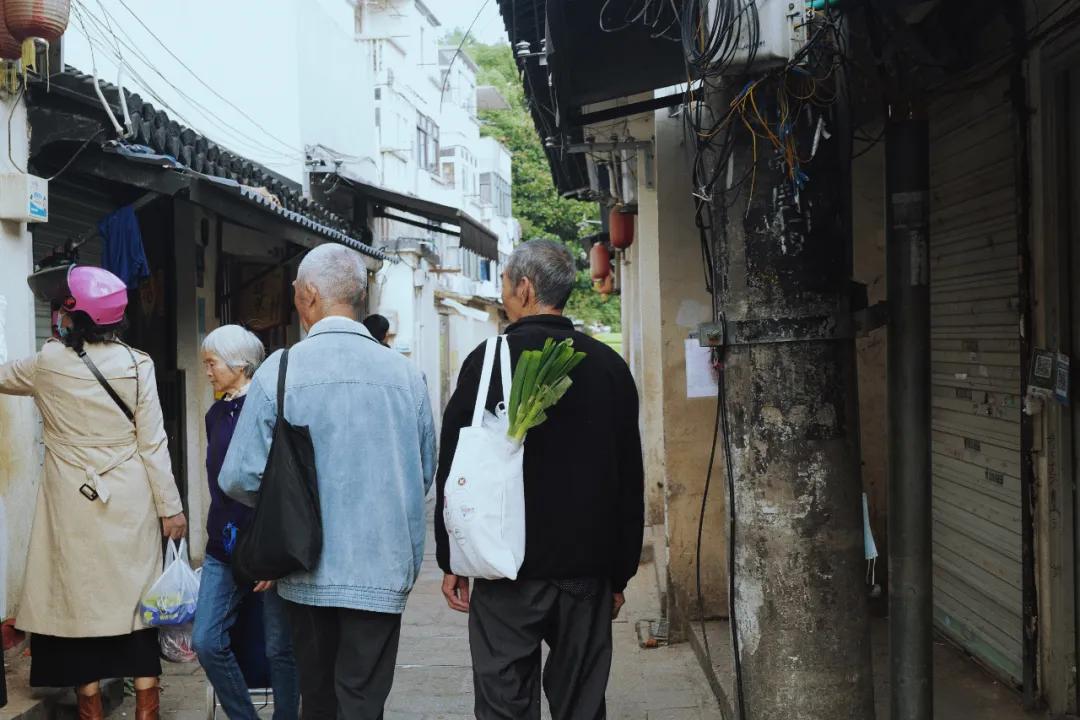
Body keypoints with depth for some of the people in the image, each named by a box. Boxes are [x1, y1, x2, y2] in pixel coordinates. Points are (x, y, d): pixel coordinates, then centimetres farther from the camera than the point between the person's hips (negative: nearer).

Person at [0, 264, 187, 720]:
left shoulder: (48, 365, -6)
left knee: (80, 598, 8)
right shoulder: (136, 365, -5)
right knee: (135, 599, 8)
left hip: (74, 504, -1)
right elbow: (153, 443, -5)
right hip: (131, 502, 1)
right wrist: (170, 507, 1)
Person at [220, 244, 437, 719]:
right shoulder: (405, 374, -3)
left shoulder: (280, 371, -9)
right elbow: (425, 473, 9)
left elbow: (239, 478, -6)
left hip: (308, 571, 0)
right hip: (382, 570, 0)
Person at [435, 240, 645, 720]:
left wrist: (451, 560, 4)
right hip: (589, 571, 4)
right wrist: (620, 572, 15)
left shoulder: (490, 360, -6)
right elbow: (631, 480, 8)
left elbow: (454, 469, -5)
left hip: (510, 570, -3)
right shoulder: (610, 366, 5)